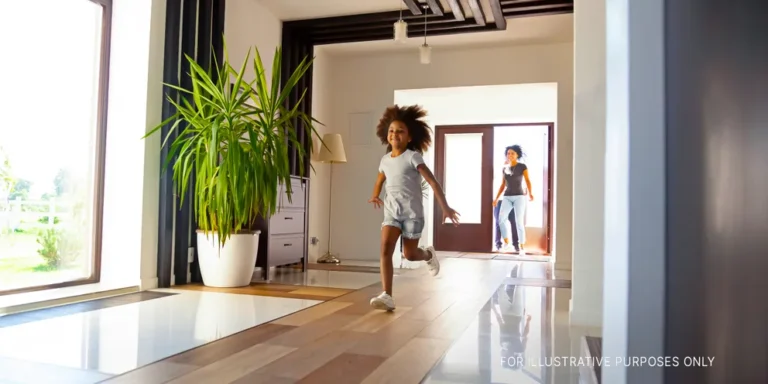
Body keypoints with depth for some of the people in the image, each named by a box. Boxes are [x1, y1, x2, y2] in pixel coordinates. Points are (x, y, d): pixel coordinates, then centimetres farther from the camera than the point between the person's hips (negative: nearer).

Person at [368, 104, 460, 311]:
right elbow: (380, 179, 31)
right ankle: (387, 296, -15)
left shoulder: (413, 157, -10)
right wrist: (375, 196, 20)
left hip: (412, 212, -4)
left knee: (409, 254, 4)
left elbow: (433, 182, -17)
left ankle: (429, 254, 41)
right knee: (385, 248, -16)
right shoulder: (385, 160, 7)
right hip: (392, 211, 4)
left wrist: (445, 207, -24)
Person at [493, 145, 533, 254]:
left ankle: (522, 247, -4)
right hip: (507, 197, 4)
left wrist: (530, 193, -26)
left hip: (519, 196, -4)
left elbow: (527, 180, -9)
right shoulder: (505, 168, 15)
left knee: (519, 222, -10)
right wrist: (496, 198, 12)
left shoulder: (522, 166, 2)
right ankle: (507, 243, -5)